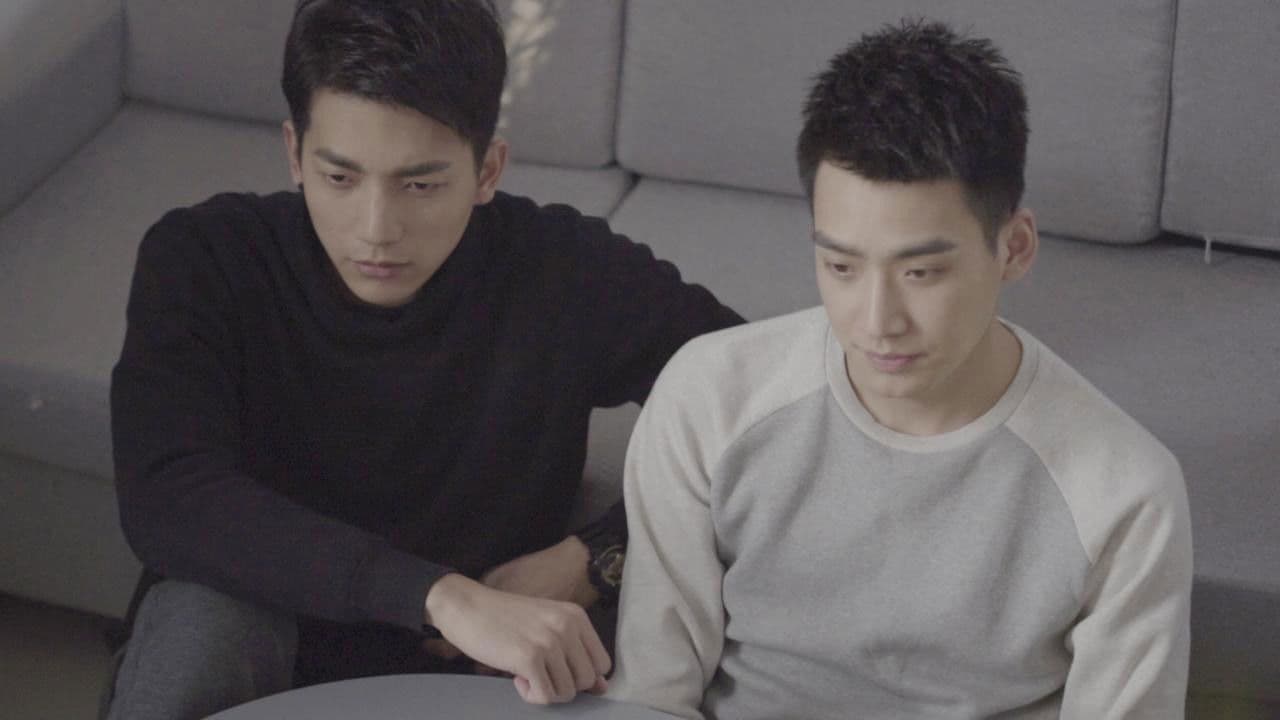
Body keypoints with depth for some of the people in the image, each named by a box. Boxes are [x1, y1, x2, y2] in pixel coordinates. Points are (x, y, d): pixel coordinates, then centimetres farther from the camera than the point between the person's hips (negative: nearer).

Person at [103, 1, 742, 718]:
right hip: (247, 660, -1)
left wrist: (594, 560, -21)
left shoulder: (566, 271, -18)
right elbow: (166, 498, -33)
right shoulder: (203, 260, -18)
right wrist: (442, 595, -43)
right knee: (204, 614, -33)